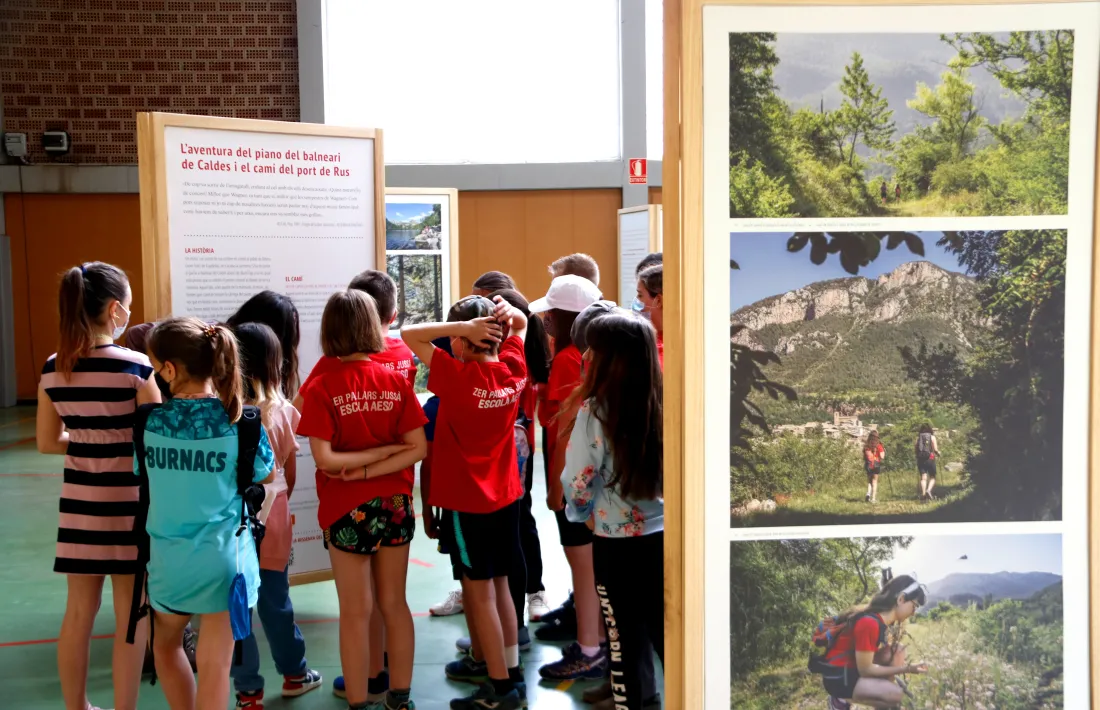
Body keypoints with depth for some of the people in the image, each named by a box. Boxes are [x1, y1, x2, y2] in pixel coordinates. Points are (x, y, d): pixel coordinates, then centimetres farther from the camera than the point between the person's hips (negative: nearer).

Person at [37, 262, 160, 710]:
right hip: (129, 502, -5)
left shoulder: (54, 369, 0)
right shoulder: (134, 367, -15)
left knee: (78, 612, 15)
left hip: (79, 502, 5)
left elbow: (47, 442, 8)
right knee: (131, 617, 6)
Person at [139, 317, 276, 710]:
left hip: (169, 558, 2)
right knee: (214, 665, 6)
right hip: (223, 555, -1)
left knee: (165, 645, 28)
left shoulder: (151, 421, -9)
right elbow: (266, 477, 0)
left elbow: (142, 474, 6)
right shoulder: (240, 421, -13)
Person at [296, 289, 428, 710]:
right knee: (394, 604, 16)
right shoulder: (396, 381, -4)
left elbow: (325, 459, -19)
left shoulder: (322, 388, -13)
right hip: (395, 505, 3)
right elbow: (417, 448, -7)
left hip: (348, 510, -3)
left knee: (356, 614, 7)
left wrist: (358, 466, -6)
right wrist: (380, 461, -10)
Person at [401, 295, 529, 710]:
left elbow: (408, 335, -17)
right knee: (499, 587, 16)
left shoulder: (457, 375, -21)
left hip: (466, 501, -6)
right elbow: (522, 324, 15)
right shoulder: (514, 368, -4)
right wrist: (507, 314, -7)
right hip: (506, 495, 6)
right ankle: (511, 673, 24)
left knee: (479, 593, 4)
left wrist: (463, 326, -24)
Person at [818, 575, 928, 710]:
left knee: (897, 651, 1)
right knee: (895, 694, -23)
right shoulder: (869, 622, -26)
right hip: (837, 676, -10)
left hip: (854, 666, 10)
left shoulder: (881, 617, 3)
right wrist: (906, 669, -17)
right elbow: (865, 670, -21)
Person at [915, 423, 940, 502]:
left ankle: (923, 494, -15)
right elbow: (935, 449, -6)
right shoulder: (932, 437, 1)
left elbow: (914, 450, 4)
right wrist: (938, 454, 14)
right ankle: (929, 490, -17)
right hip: (930, 459, -2)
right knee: (932, 477, 8)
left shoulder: (918, 437, 8)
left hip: (920, 459, 2)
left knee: (923, 477, 1)